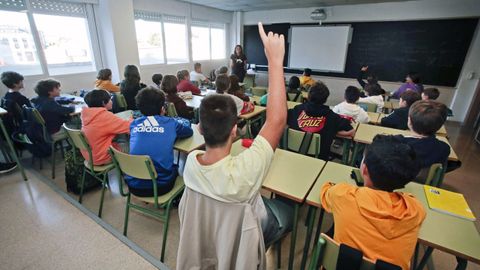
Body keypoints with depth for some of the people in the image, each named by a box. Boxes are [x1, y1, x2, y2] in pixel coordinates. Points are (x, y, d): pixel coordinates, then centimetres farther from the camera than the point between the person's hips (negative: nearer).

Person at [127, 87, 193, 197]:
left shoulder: (134, 124, 3)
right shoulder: (171, 123, -3)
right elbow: (189, 130, 16)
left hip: (134, 186, 3)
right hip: (160, 186, -3)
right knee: (174, 167, 31)